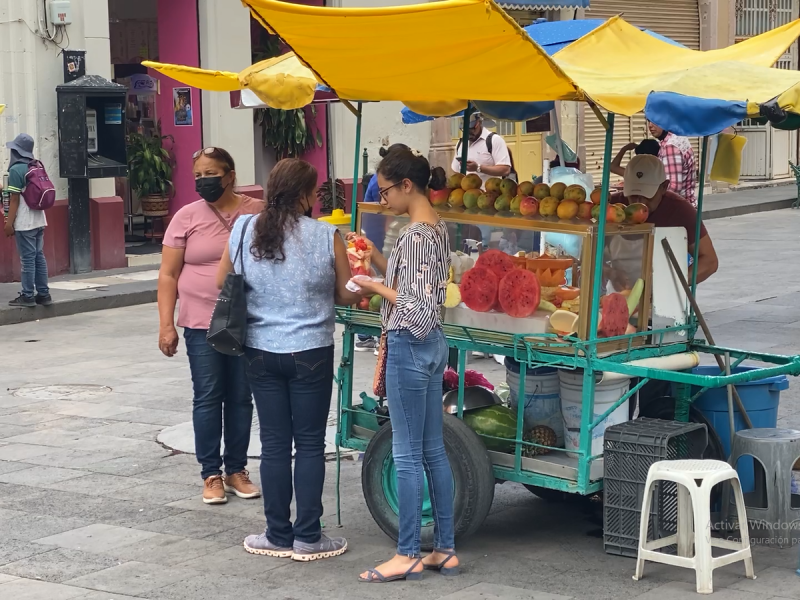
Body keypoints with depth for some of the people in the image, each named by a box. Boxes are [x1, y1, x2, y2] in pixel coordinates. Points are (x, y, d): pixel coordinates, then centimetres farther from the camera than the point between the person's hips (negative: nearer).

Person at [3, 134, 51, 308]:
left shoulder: (16, 170, -13)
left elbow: (15, 199, -14)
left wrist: (9, 223, -11)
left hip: (24, 223, -7)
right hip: (39, 220, 7)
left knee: (27, 259, -4)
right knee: (39, 257, 10)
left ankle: (28, 296, -2)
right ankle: (43, 294, 12)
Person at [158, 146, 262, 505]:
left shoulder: (257, 212, 1)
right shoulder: (187, 217, 0)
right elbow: (168, 275, 1)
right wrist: (166, 325, -6)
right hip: (202, 324, -1)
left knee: (241, 397, 8)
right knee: (208, 398, 1)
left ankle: (236, 469, 19)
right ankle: (211, 474, 9)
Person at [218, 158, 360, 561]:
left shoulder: (244, 230, -2)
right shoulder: (326, 237, -10)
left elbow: (221, 286, 7)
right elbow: (348, 296, -2)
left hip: (261, 351, 3)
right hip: (311, 353, -3)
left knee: (274, 444, 9)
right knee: (310, 444, 6)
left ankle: (278, 535, 15)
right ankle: (308, 537, 9)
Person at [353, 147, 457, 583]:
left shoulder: (416, 234, -20)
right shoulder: (436, 226, 10)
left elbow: (415, 308, -22)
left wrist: (376, 288, -11)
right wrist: (375, 258, 9)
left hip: (410, 348, -10)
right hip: (431, 345, 10)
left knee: (407, 454, -2)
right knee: (433, 451, 12)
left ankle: (408, 555, 4)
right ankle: (445, 550, 17)